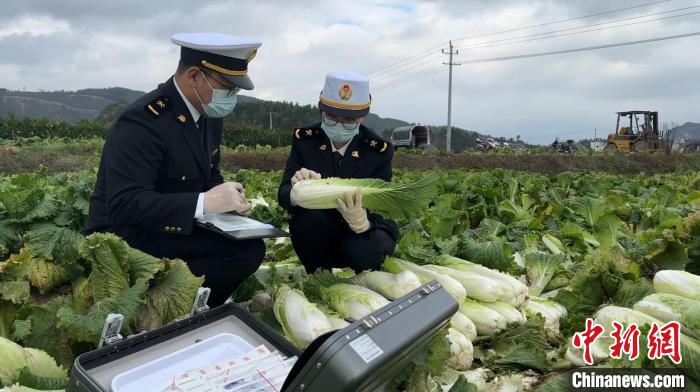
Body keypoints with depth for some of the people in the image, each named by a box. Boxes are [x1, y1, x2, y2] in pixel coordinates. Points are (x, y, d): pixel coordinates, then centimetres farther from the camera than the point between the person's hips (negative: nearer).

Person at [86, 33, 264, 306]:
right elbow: (125, 204, -30)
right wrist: (204, 203, -34)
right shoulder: (142, 121, -23)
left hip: (176, 229, 8)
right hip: (125, 239, -8)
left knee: (250, 249, -13)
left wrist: (228, 198, -9)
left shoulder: (210, 114, 4)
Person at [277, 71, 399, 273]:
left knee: (361, 251, -34)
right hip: (316, 232, 1)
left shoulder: (378, 150, -14)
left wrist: (361, 222, -46)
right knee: (306, 215, -31)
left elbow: (378, 211, -19)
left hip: (365, 229, -1)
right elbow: (283, 194, -14)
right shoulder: (305, 139, -9)